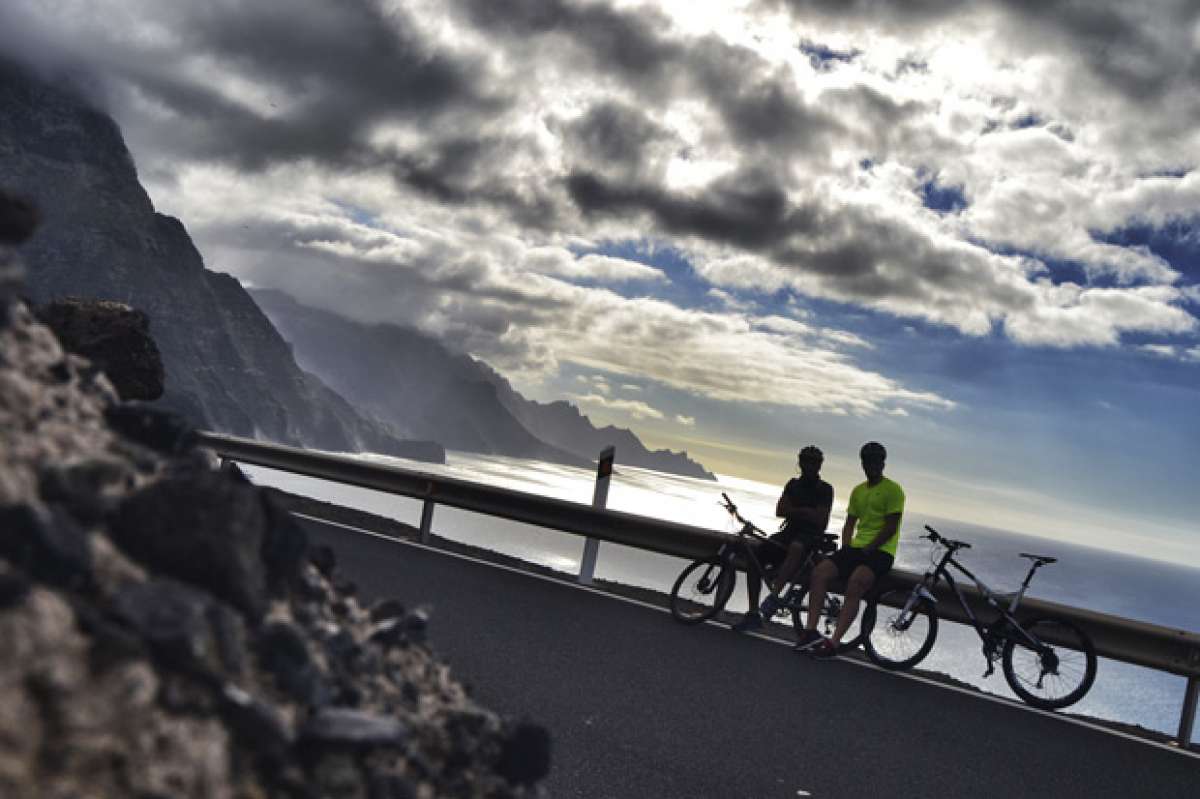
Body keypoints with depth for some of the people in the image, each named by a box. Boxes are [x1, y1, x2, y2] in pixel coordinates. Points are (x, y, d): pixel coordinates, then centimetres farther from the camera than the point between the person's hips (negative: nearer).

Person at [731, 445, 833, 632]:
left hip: (810, 535, -5)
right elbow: (780, 511, 2)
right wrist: (804, 511, -9)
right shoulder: (793, 484, 15)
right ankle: (753, 614, -13)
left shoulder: (825, 489, 1)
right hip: (790, 531, 5)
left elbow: (821, 520, -11)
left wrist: (795, 510, -5)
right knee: (756, 556, -16)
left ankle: (773, 596, -42)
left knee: (796, 548, -41)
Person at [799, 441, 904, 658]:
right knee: (819, 572, -17)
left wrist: (867, 549, -15)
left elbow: (891, 527, -10)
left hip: (880, 551, -7)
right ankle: (810, 631, -21)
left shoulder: (893, 489, -2)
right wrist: (846, 547, 3)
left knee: (855, 584, -33)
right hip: (856, 548, 7)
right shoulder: (858, 491, 20)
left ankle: (834, 642, -37)